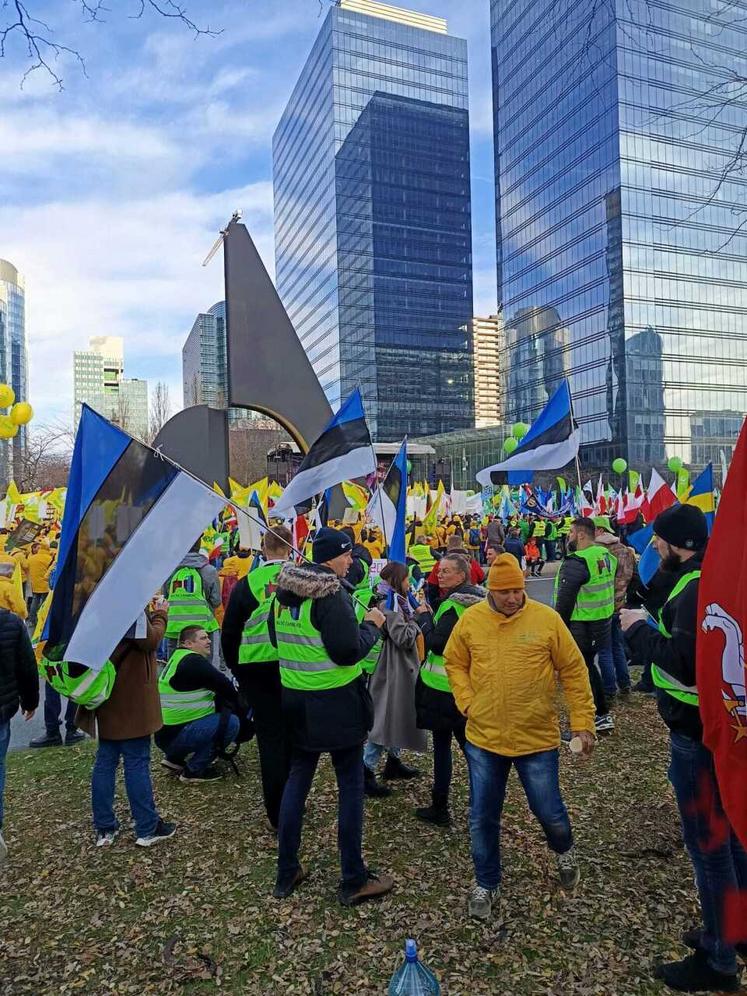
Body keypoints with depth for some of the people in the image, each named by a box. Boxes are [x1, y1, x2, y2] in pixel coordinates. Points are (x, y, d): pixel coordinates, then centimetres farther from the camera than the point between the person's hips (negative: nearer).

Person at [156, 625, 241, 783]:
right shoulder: (193, 662, -17)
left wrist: (231, 704, 7)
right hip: (175, 734, -10)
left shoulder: (179, 658, 16)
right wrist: (238, 707, 1)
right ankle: (194, 771, -4)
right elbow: (225, 686, -16)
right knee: (231, 722, -16)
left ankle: (174, 758, 18)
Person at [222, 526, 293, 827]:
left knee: (270, 737, 8)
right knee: (293, 734, 15)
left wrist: (236, 669, 18)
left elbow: (229, 633, 5)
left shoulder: (247, 583, 0)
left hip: (257, 668, 0)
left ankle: (277, 813, 13)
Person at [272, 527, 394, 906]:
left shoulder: (285, 590, 4)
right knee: (350, 786, 5)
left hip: (295, 700, 7)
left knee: (297, 778, 17)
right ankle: (354, 881, 16)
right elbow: (349, 651, -22)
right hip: (335, 703, -7)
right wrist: (371, 624, -7)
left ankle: (286, 873, 26)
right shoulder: (331, 593, -20)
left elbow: (279, 639, 15)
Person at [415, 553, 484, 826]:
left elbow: (436, 643, -19)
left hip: (443, 686, -7)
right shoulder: (479, 599, 5)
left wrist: (424, 617, -6)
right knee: (469, 741, 17)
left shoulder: (453, 605, -20)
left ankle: (440, 808, 14)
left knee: (441, 743, 4)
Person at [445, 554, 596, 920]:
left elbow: (573, 672, -3)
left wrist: (582, 722, -3)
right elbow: (454, 663, 8)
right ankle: (486, 884, 34)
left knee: (549, 812, 12)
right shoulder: (470, 619, -6)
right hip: (483, 739, 2)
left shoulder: (546, 619, -10)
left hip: (537, 739, -1)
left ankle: (564, 852, 48)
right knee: (482, 819, 10)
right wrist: (466, 701, -5)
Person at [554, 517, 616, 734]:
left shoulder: (576, 563, -22)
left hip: (581, 627, -9)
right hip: (603, 623, 9)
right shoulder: (606, 555, 6)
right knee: (589, 667, 23)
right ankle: (602, 716, 32)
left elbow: (565, 600, -21)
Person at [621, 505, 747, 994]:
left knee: (707, 840, 3)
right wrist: (650, 624, 5)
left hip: (697, 729, -10)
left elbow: (685, 660, -32)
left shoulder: (696, 587, -24)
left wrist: (639, 628, -19)